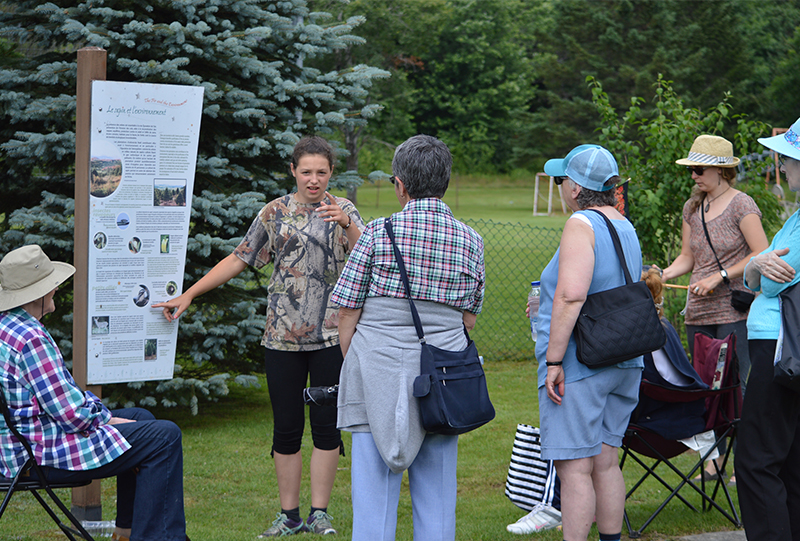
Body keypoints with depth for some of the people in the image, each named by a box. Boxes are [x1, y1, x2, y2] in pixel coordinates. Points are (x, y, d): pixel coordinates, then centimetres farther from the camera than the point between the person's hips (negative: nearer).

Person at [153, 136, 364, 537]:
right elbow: (238, 260, 11)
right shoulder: (275, 213, 6)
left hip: (330, 334, -1)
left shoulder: (343, 210, 3)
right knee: (286, 427, 4)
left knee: (326, 423, 0)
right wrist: (188, 295, 8)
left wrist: (346, 224, -28)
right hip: (283, 335, 1)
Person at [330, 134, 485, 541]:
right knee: (436, 496, 9)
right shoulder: (470, 241, 4)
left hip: (379, 371, -3)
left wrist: (353, 367, 12)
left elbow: (348, 313, -1)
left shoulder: (378, 233, -6)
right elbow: (469, 320, 10)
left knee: (374, 491, 2)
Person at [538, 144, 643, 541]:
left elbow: (571, 296, -24)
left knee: (574, 467, -7)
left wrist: (553, 361, -22)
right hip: (625, 362, 9)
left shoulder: (581, 226, -13)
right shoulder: (625, 227, 15)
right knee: (605, 462, 14)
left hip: (580, 361, -9)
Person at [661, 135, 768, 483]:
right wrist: (662, 275, -2)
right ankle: (714, 458, 14)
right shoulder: (692, 208, 13)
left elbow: (761, 256, -11)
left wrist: (719, 277, -15)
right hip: (698, 312, 7)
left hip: (734, 310, -7)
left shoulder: (741, 205, -7)